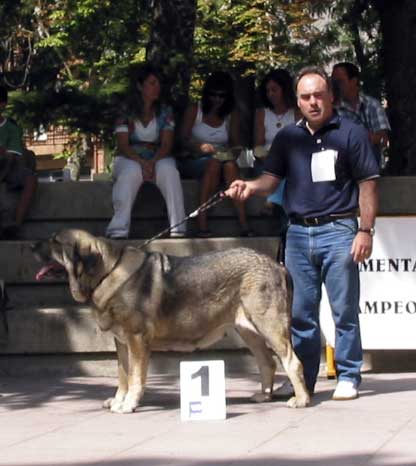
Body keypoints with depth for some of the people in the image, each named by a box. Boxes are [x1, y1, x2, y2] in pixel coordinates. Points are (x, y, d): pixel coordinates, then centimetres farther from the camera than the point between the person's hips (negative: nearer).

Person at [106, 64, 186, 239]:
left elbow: (166, 144, -1)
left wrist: (152, 162, -22)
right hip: (129, 159, -2)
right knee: (131, 171, -37)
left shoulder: (165, 112, 9)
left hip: (158, 159, 2)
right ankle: (118, 232, -43)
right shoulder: (125, 113, 2)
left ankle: (178, 230, -37)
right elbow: (123, 145, -8)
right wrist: (142, 162, -26)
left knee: (169, 170, -33)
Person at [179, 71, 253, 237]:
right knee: (214, 163, -36)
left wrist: (233, 152, -16)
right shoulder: (194, 110, 5)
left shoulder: (232, 115, 13)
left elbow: (235, 143, 8)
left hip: (223, 158, 2)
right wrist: (199, 147, -24)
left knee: (230, 164, -33)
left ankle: (244, 225, -43)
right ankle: (202, 224, -41)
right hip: (194, 161, -2)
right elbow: (183, 141, -3)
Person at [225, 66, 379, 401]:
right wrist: (250, 187, -14)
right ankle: (302, 380, 14)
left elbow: (367, 184, -1)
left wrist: (366, 230, -9)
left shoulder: (351, 134, 1)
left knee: (345, 310, -2)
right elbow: (272, 178, 8)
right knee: (300, 313, 7)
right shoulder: (287, 138, 14)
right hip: (298, 232, 4)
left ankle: (348, 378, 6)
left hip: (338, 231, -4)